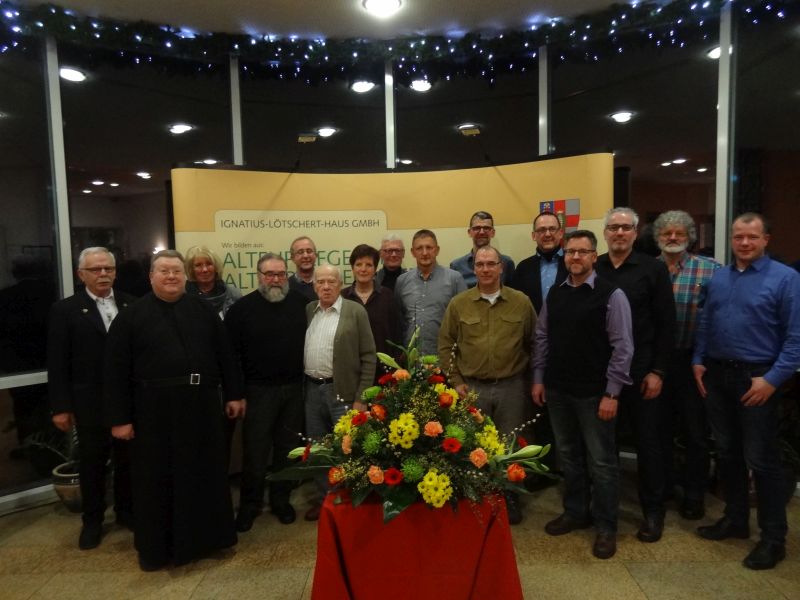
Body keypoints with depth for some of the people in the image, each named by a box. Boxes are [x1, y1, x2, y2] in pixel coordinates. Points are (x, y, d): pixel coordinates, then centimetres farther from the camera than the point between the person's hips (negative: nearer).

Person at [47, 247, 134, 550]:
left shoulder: (132, 305, 2)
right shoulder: (65, 310, -2)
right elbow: (57, 363, -4)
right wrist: (60, 407, -6)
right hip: (90, 403, -1)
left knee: (127, 459, 15)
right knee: (92, 464, 12)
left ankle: (126, 510, 34)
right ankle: (92, 520, 31)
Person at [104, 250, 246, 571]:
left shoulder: (204, 310, 5)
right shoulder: (130, 316, -1)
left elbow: (225, 354, 7)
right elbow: (116, 370, -3)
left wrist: (234, 394, 4)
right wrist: (119, 417, -5)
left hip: (202, 405, 2)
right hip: (154, 410, -2)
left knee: (206, 473, 12)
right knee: (157, 479, 10)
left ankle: (205, 536, 31)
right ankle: (155, 547, 28)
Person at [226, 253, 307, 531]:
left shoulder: (300, 302, 2)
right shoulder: (242, 308, -5)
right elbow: (231, 352, -6)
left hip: (294, 389, 3)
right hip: (259, 390, -2)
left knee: (287, 448, 13)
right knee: (255, 450, 6)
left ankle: (281, 500, 30)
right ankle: (249, 504, 24)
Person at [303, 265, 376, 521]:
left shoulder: (356, 311, -6)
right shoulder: (308, 310, 9)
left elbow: (368, 357, -7)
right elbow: (300, 349, 13)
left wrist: (361, 397, -11)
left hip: (342, 391, -5)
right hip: (311, 389, 5)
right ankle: (322, 498, 30)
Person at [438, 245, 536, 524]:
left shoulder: (521, 301, -1)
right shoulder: (458, 303, -2)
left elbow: (533, 342, 6)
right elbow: (446, 344, 2)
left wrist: (530, 378, 6)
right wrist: (456, 381, -2)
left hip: (511, 387, 0)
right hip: (472, 387, 0)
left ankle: (509, 497, 31)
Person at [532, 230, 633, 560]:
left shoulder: (611, 294, -10)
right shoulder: (554, 293, 6)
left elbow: (622, 347, -11)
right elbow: (542, 338, 10)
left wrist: (611, 393, -14)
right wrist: (539, 379, 6)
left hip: (594, 393, -5)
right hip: (557, 390, 5)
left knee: (601, 461, 7)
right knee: (568, 455, 18)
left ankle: (605, 526, 23)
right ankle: (576, 512, 36)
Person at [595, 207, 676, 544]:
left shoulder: (653, 269, -2)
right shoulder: (592, 269, 4)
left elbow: (666, 323, -3)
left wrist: (657, 371, -8)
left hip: (640, 372, -2)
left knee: (647, 441, 8)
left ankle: (653, 510, 24)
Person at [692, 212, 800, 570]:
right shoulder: (718, 277, 9)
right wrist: (698, 361, 3)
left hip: (756, 379, -5)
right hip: (716, 375, 6)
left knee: (761, 459, 2)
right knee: (727, 452, 15)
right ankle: (735, 518, 31)